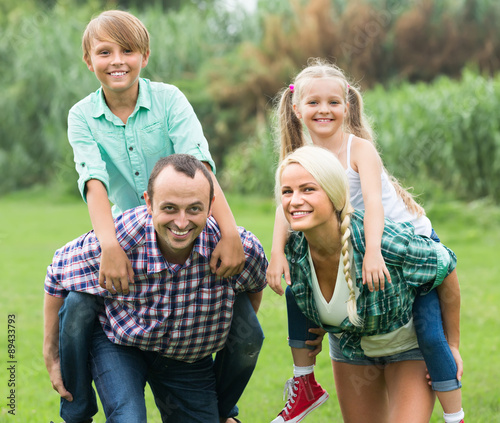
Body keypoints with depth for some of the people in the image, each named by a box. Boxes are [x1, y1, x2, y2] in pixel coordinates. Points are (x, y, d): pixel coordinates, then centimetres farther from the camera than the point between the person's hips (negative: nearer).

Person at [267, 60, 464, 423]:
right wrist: (277, 252, -32)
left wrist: (373, 252, -49)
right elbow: (287, 205, -15)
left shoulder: (360, 148, -20)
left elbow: (373, 200, -34)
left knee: (429, 331, -18)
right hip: (351, 247, 6)